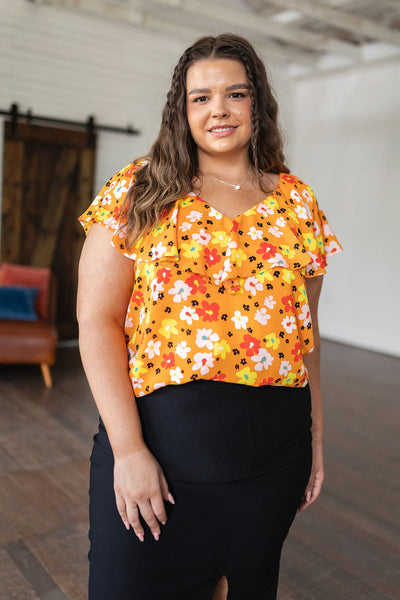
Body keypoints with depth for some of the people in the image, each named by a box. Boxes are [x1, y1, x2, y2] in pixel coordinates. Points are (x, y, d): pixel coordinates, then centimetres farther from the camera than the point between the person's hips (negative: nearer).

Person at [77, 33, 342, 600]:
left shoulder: (297, 201, 7)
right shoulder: (137, 191, -2)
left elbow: (307, 326, 11)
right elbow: (98, 321, -7)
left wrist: (316, 436, 12)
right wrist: (128, 449, -13)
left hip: (274, 454, 3)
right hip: (157, 437, -2)